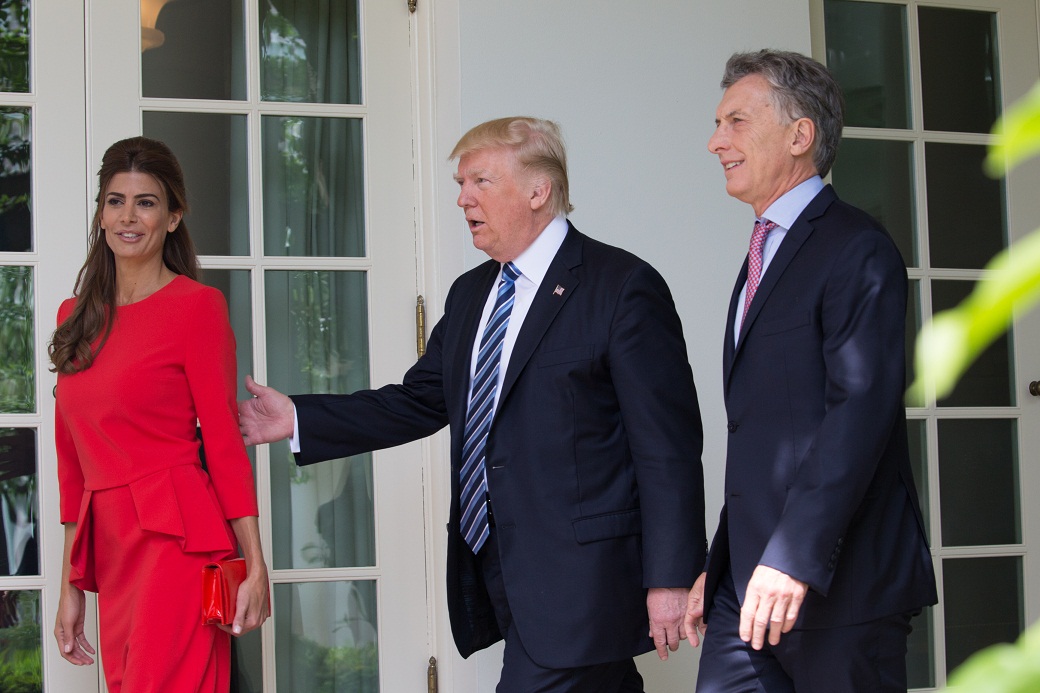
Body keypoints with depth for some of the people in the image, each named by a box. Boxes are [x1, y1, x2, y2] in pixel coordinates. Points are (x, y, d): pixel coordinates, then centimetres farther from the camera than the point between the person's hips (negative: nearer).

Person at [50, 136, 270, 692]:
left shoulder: (197, 306, -2)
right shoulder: (75, 317, 15)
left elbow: (224, 442, -5)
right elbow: (73, 463, 17)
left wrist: (255, 568, -9)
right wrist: (70, 587, 15)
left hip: (176, 542, -6)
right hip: (108, 551, 6)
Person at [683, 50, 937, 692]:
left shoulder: (857, 249, -9)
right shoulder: (766, 254, 21)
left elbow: (860, 409, -20)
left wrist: (795, 557, -26)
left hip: (838, 586, -8)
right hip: (751, 582, 8)